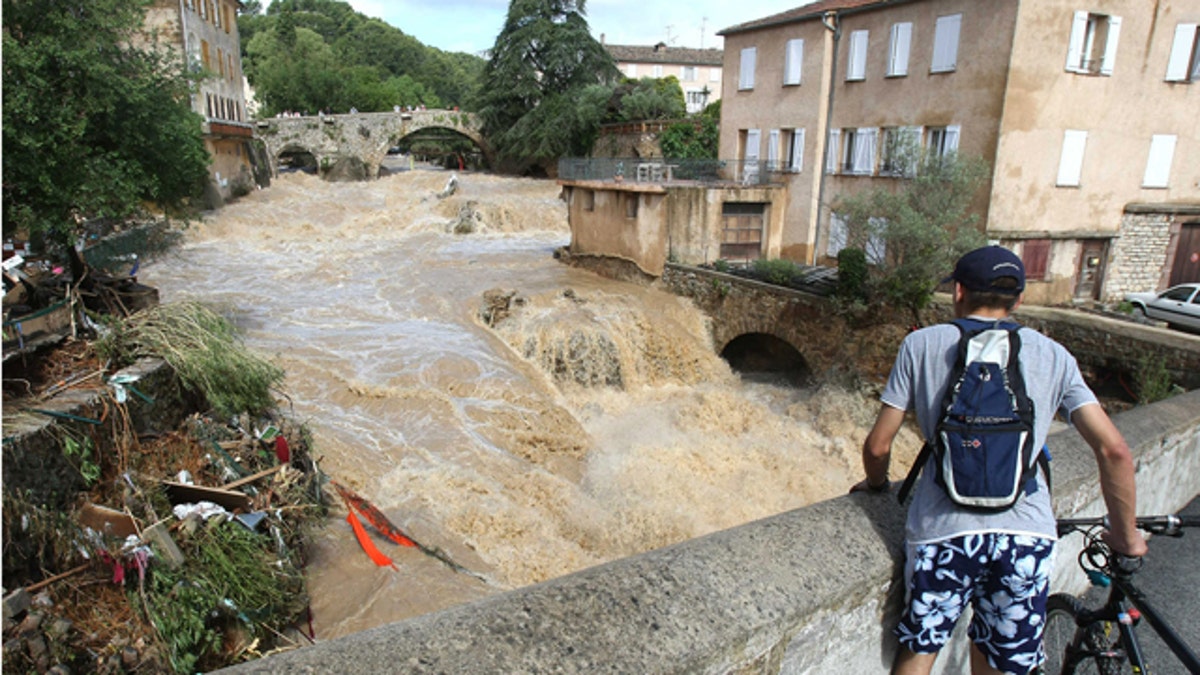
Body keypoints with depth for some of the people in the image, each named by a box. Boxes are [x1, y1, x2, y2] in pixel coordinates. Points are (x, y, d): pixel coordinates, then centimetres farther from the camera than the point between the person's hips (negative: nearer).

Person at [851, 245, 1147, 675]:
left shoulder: (922, 343, 6)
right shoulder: (1053, 355, 11)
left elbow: (878, 445, 4)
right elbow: (1113, 450, 4)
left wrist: (876, 484, 25)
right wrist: (1126, 536, 17)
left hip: (943, 529, -2)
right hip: (1027, 532, 2)